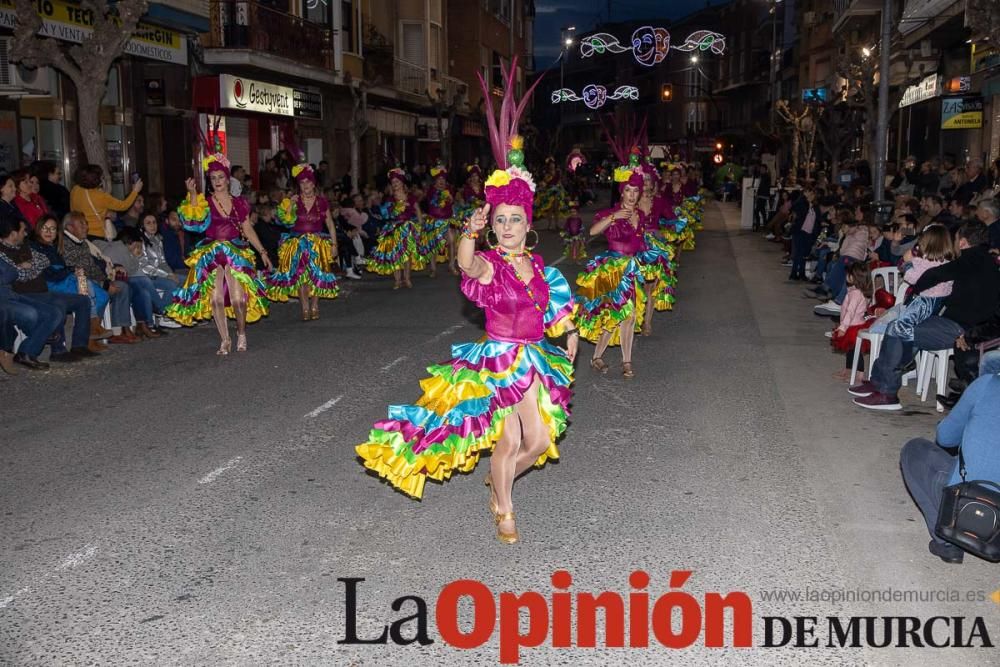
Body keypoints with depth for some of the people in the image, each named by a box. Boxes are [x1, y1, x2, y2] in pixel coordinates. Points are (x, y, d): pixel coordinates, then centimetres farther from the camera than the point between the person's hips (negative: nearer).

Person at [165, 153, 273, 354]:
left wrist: (263, 252, 10)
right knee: (216, 299, -7)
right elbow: (194, 222, -15)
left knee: (238, 298, -11)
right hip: (211, 255, 0)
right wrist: (192, 194, -23)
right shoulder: (204, 202, 4)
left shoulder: (239, 203, 9)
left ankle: (241, 333, 15)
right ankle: (224, 340, 7)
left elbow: (248, 230, 13)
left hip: (236, 254, 0)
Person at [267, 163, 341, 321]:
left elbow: (330, 225, 5)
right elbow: (286, 222, -5)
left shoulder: (322, 202, 2)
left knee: (315, 275, -1)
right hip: (298, 244, 0)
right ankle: (305, 308, -2)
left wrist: (334, 244, -1)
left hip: (318, 243, 0)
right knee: (300, 275, -6)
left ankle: (314, 306, 10)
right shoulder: (294, 201, 3)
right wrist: (289, 206, -15)